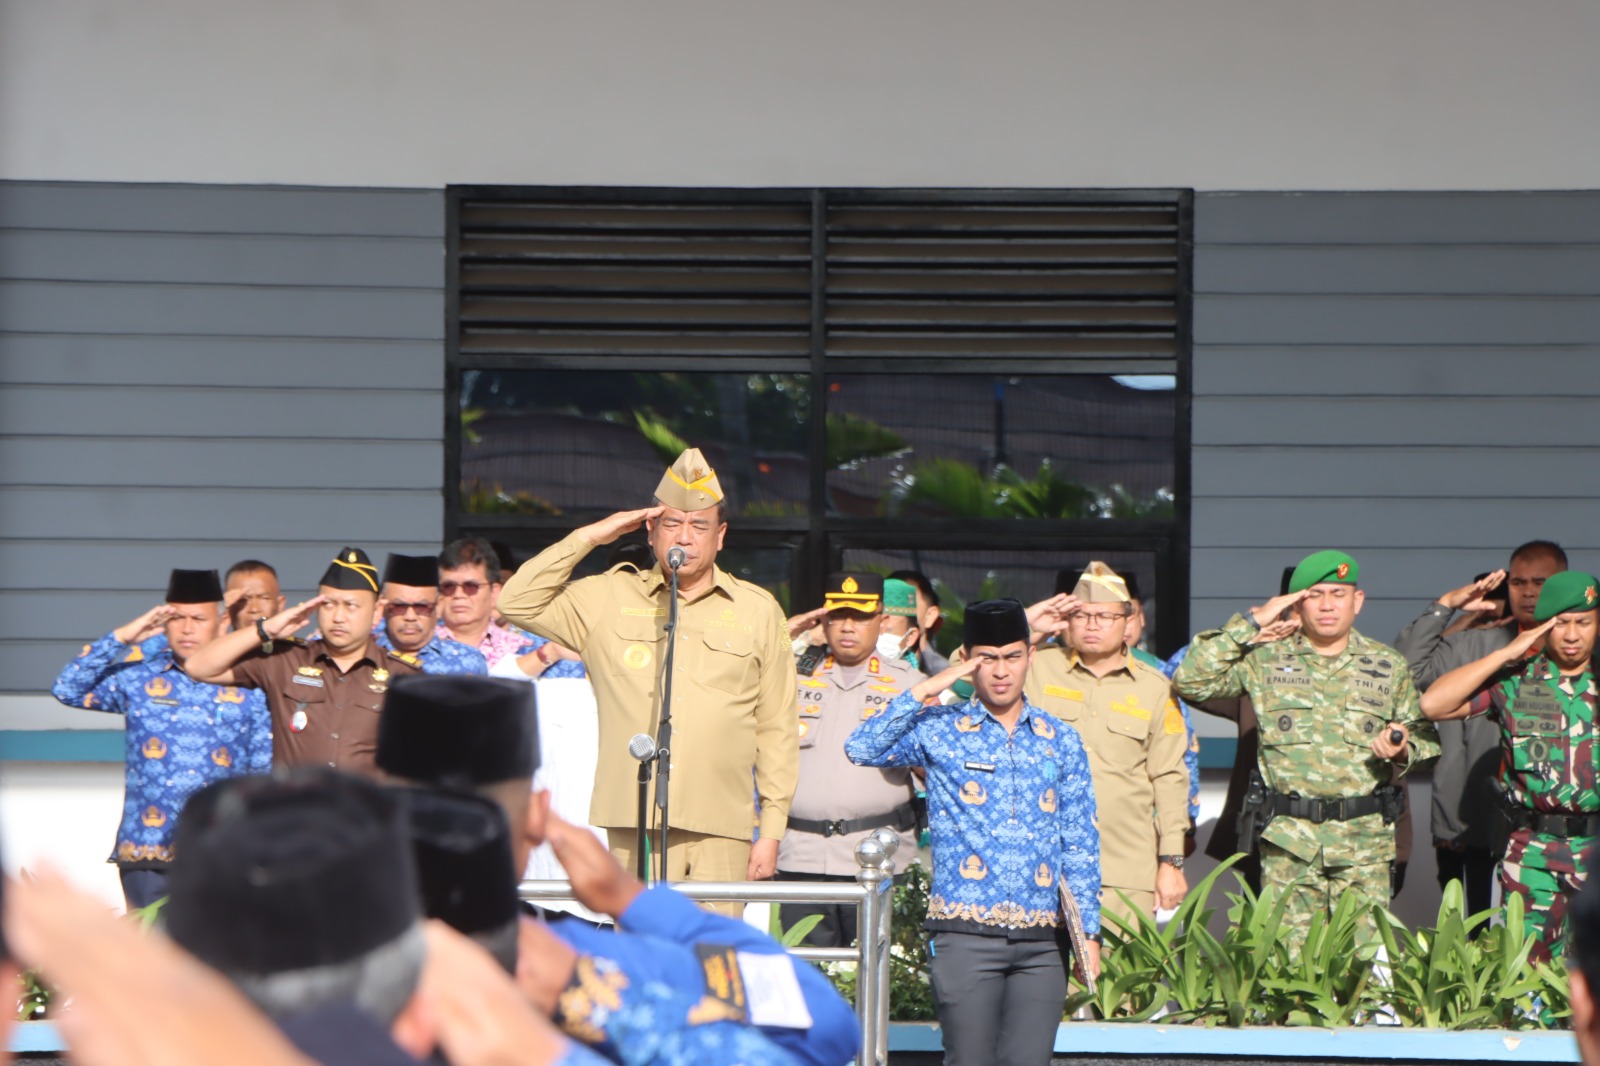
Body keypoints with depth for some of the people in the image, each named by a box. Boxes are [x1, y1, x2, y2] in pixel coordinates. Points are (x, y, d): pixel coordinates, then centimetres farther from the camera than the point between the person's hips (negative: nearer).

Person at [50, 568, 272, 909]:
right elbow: (68, 689, -2)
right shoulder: (138, 679, 7)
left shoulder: (247, 688, 7)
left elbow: (264, 776, 9)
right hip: (147, 855, 0)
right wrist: (122, 637, -6)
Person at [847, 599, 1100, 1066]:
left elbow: (1080, 844, 12)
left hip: (1042, 940, 2)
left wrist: (1089, 932, 6)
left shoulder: (1060, 741, 12)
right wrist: (924, 691, -8)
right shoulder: (940, 731, 5)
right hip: (967, 935, -2)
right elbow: (861, 748, -10)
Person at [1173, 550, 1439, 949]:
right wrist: (1251, 622, -2)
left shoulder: (1389, 666, 12)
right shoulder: (1266, 661, 7)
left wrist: (1401, 750, -6)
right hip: (1288, 839, -1)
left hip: (1366, 842, 1)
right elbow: (1191, 680, -3)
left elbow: (1424, 736, 18)